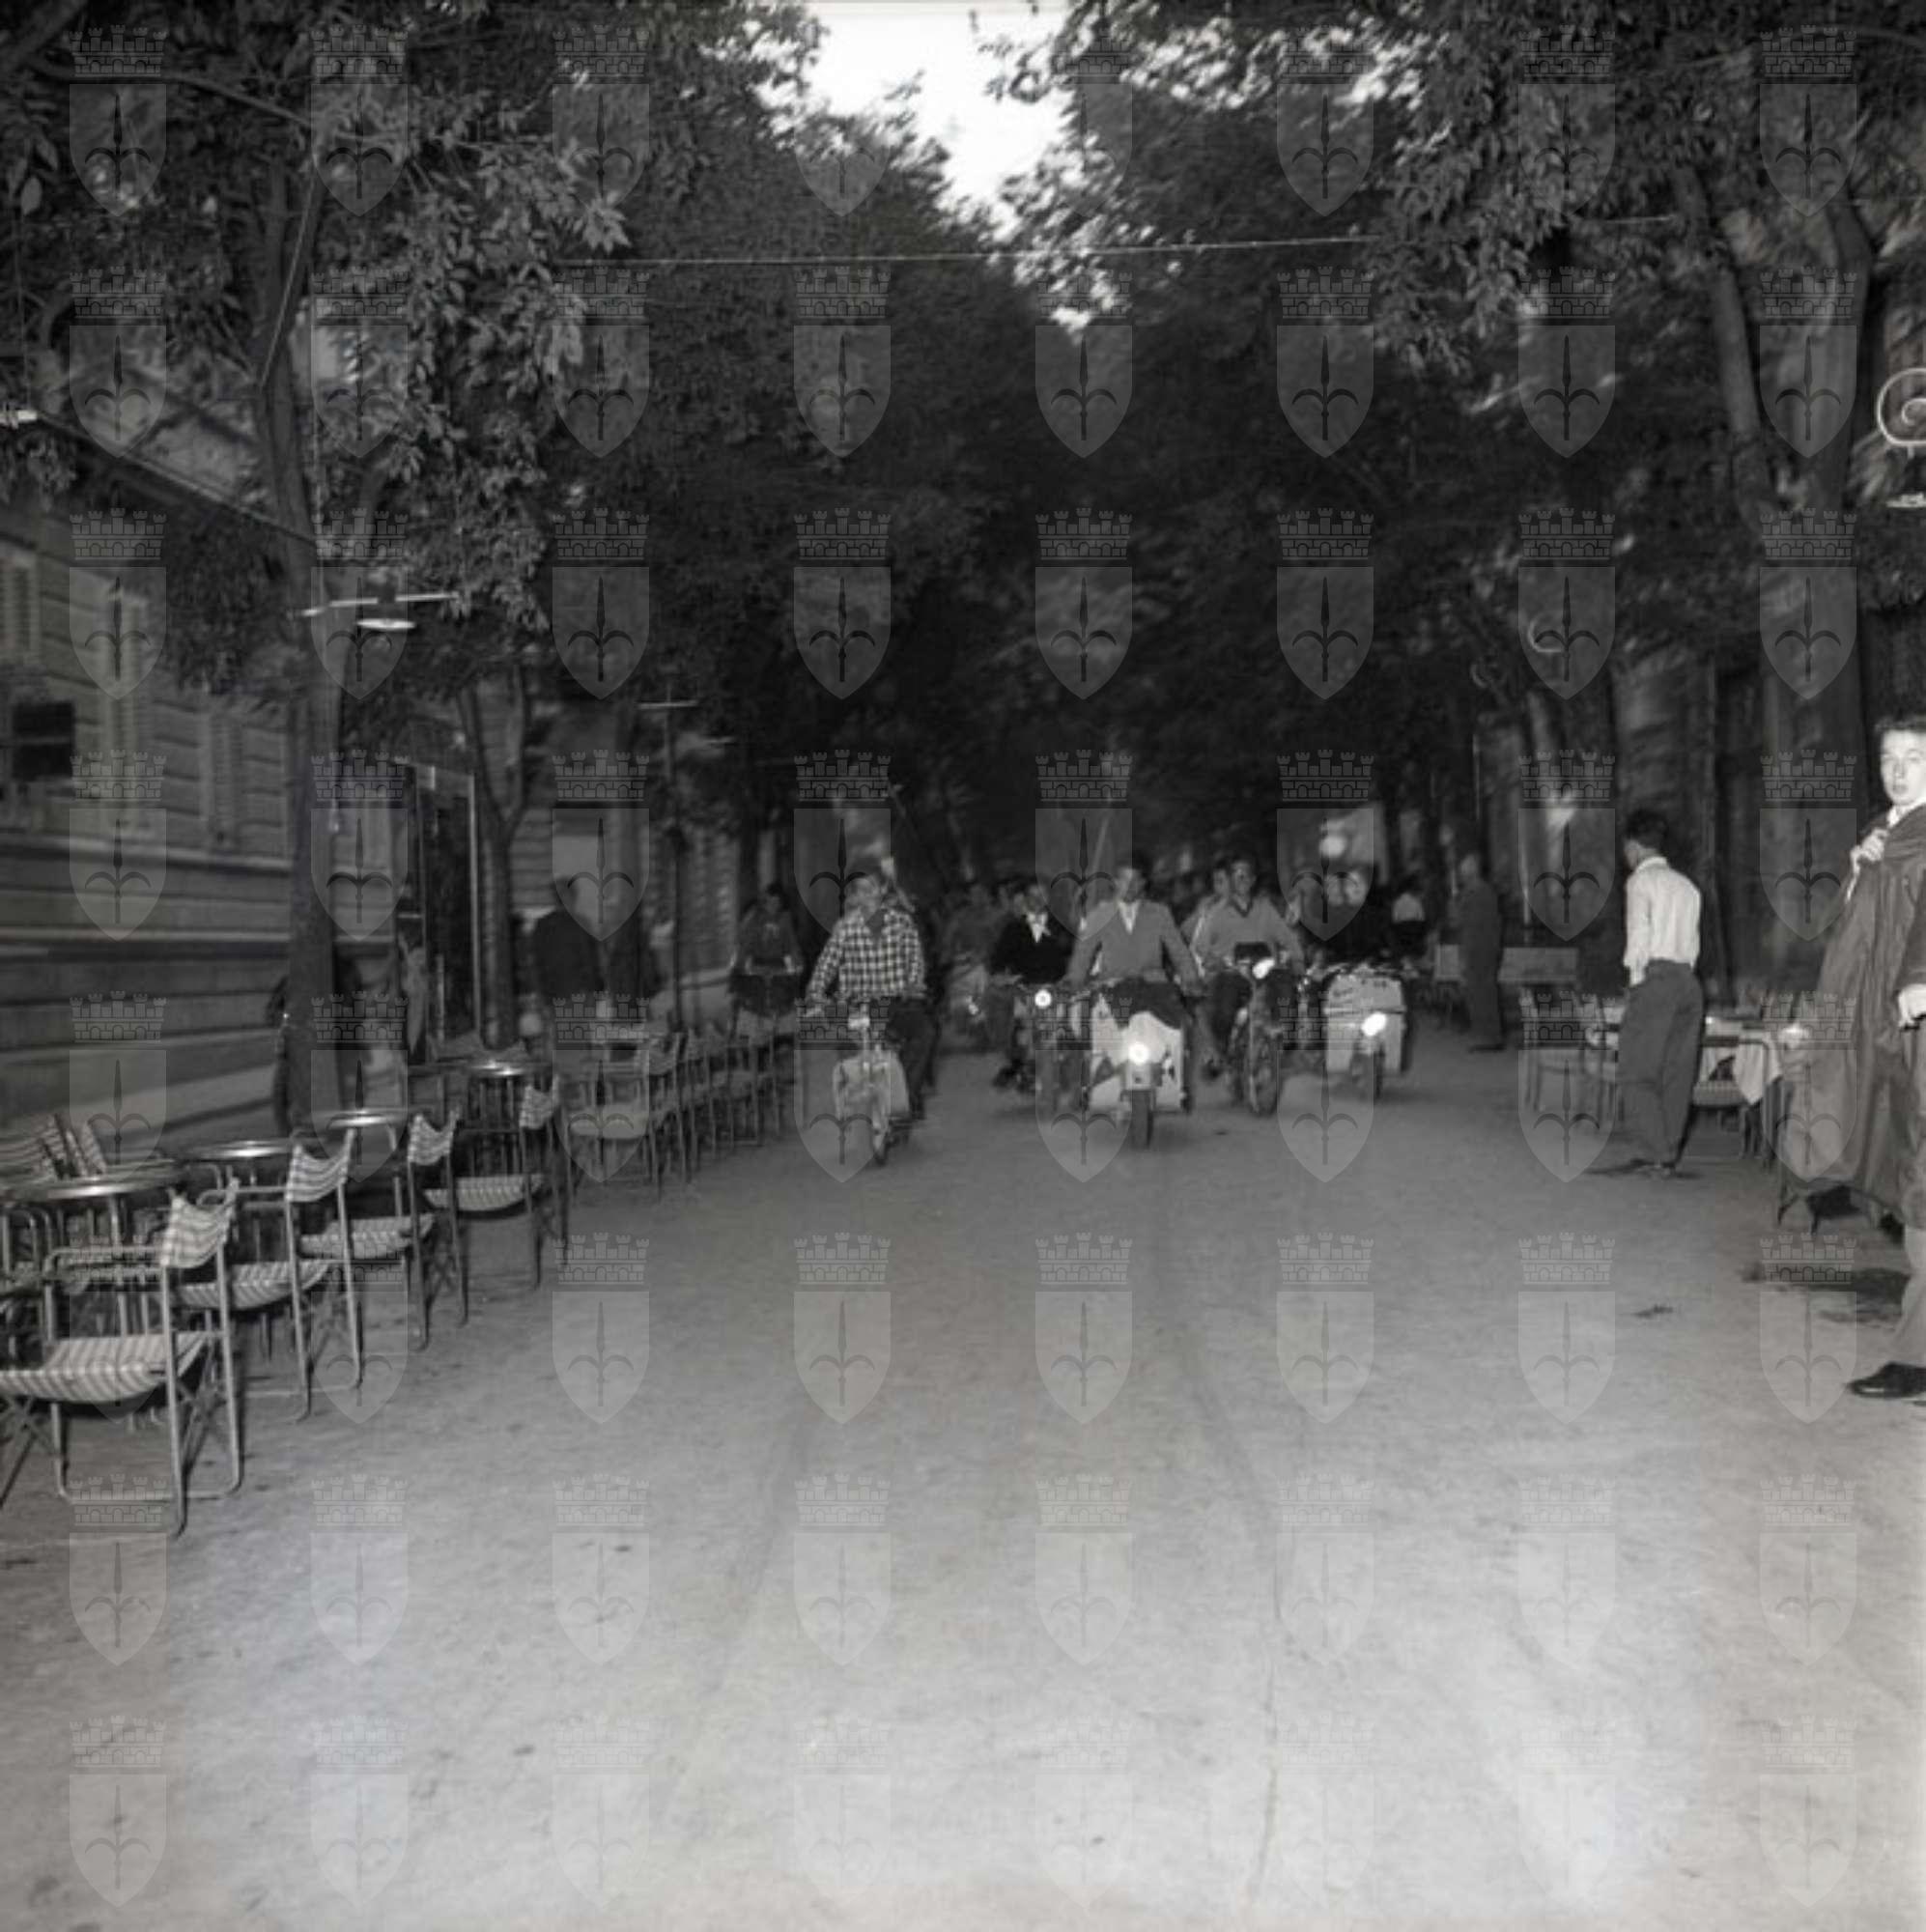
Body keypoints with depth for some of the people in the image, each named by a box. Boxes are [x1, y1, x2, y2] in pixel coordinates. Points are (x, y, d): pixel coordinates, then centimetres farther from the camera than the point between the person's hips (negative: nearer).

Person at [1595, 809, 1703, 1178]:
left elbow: (1639, 933, -12)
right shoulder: (1686, 885, 20)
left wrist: (1636, 978, -4)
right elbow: (1693, 942, 14)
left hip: (1656, 978, -7)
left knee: (1636, 1072, -6)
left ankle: (1650, 1154, -12)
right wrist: (1683, 973, 13)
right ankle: (1669, 1155, 9)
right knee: (1677, 1074, 7)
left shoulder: (1641, 880, -1)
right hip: (1688, 980, 8)